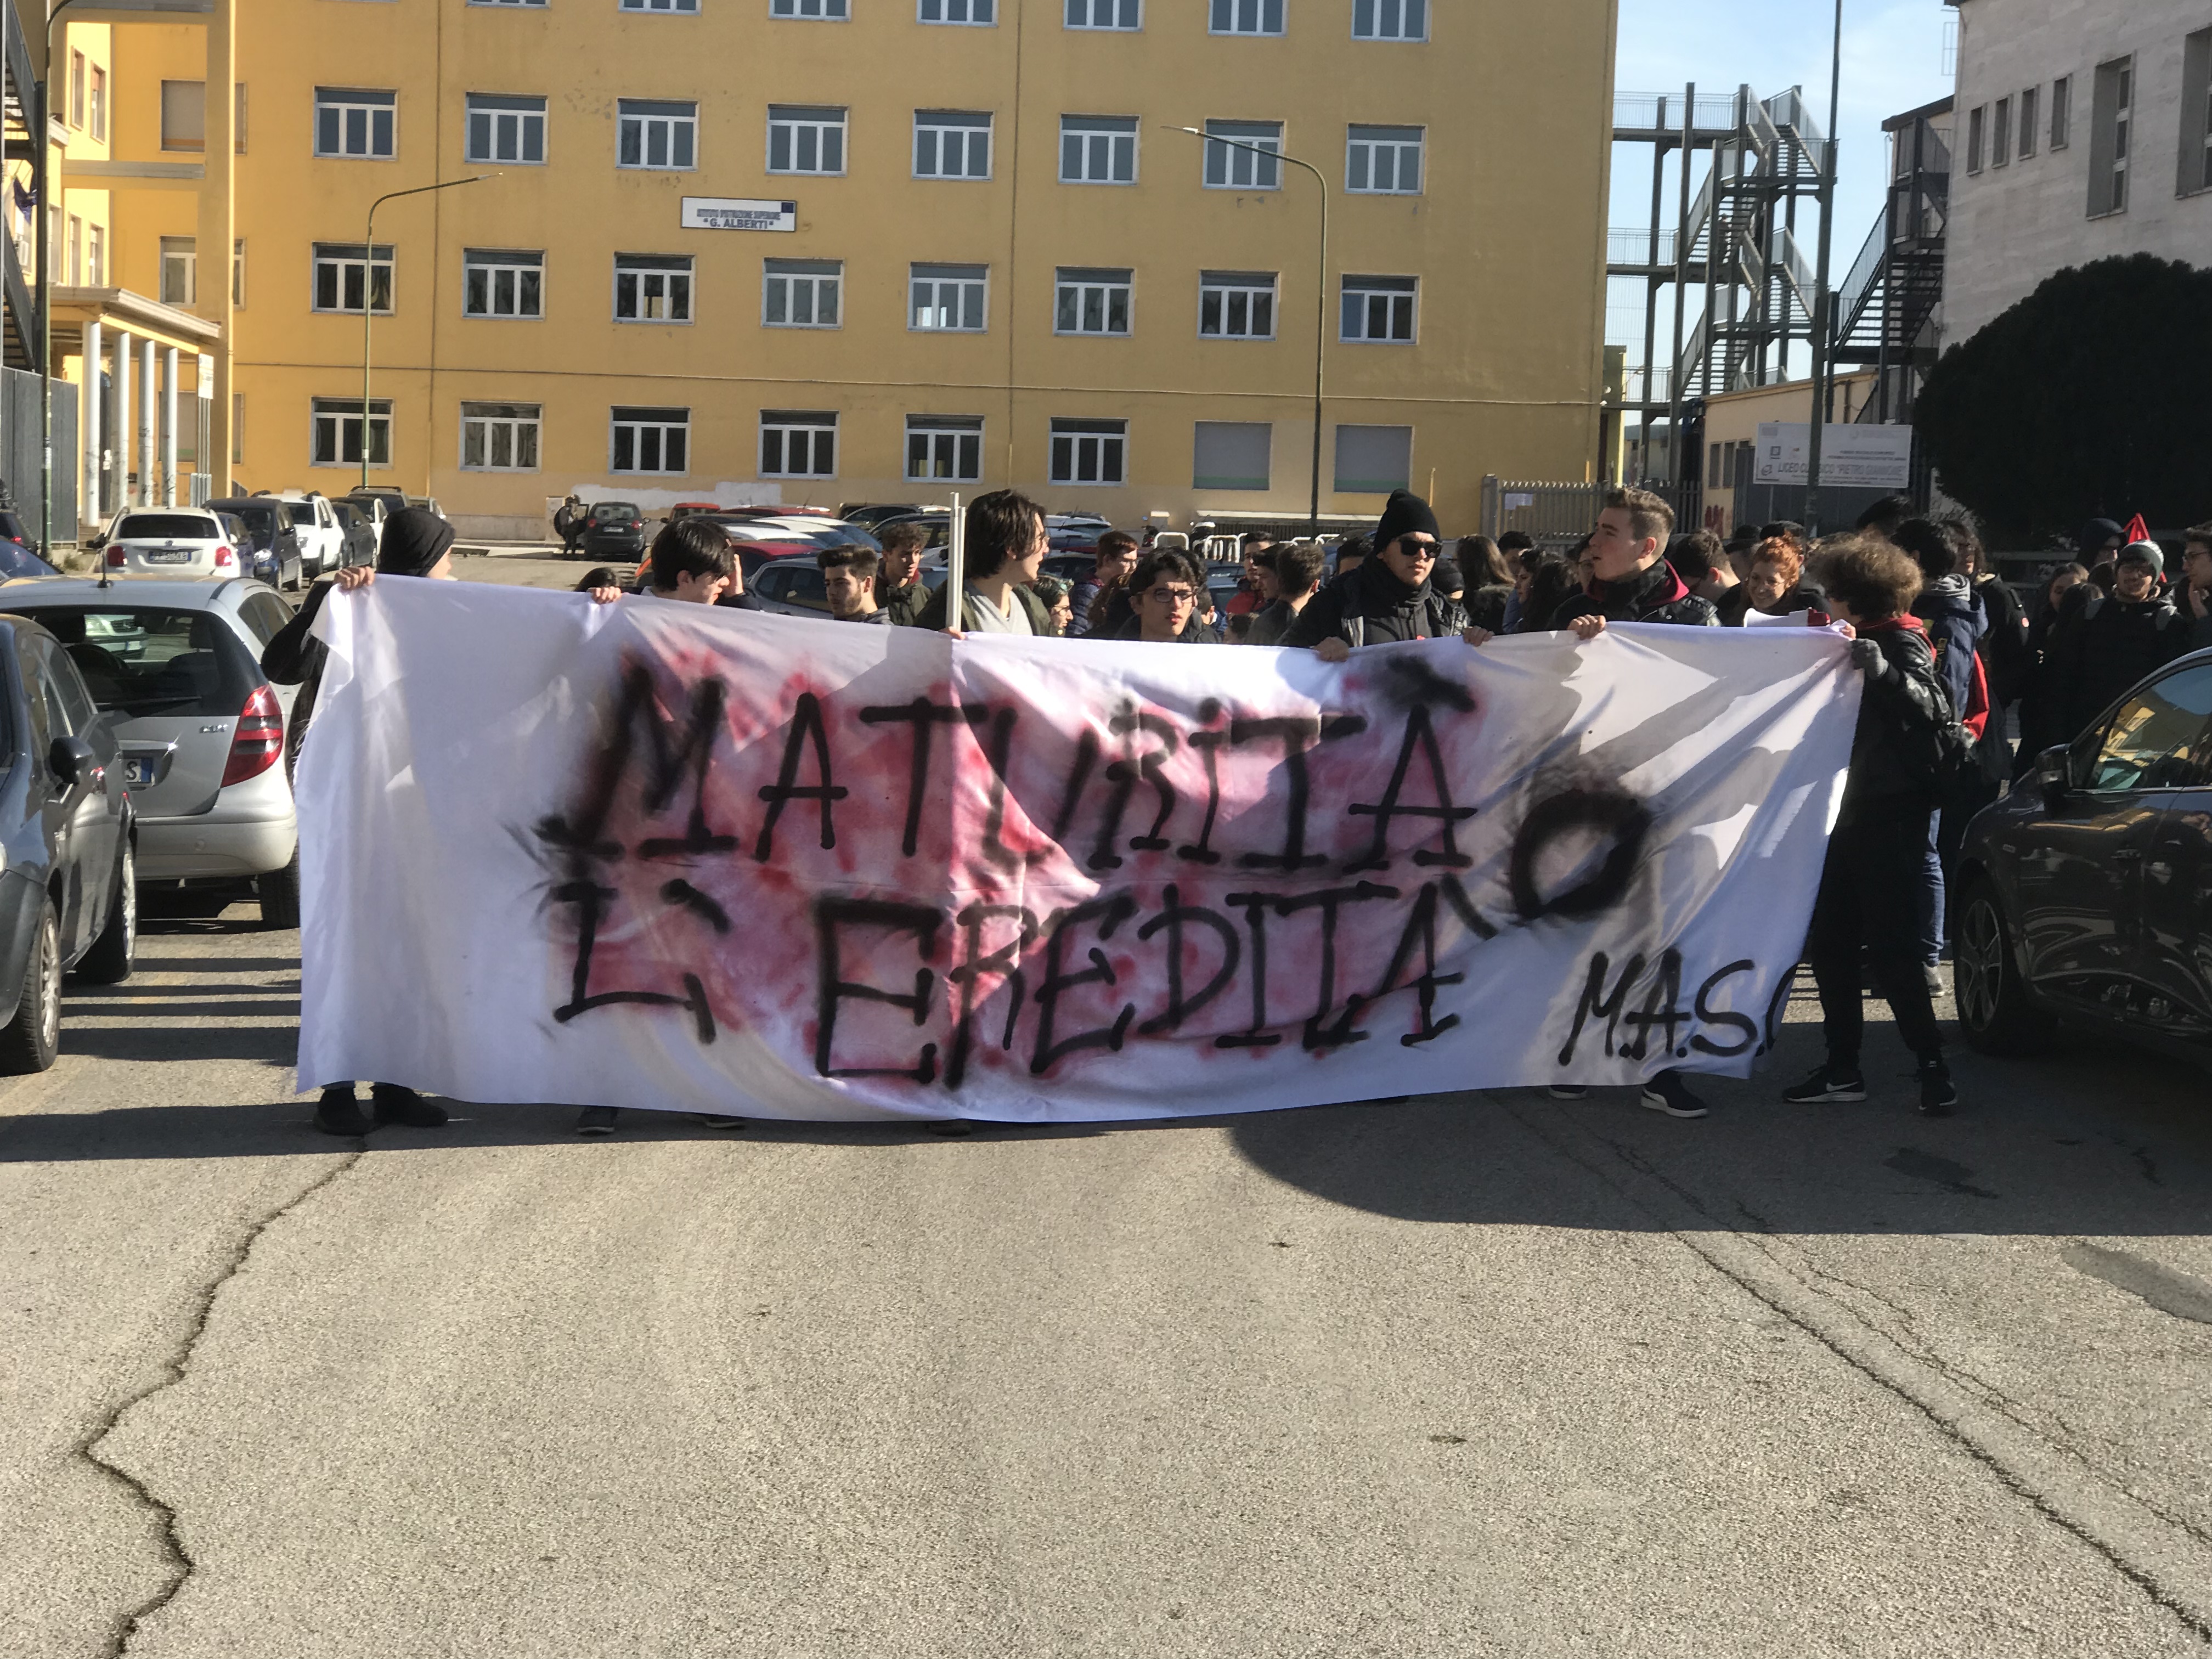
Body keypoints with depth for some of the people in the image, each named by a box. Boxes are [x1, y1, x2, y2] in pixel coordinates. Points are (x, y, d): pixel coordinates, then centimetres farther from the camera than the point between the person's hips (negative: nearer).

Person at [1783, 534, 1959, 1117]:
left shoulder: (1901, 642, -10)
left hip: (1890, 815, -9)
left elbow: (1930, 707, -29)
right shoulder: (1865, 643, 18)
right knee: (1829, 943, 7)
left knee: (1889, 947, -11)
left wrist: (1867, 656, -32)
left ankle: (1933, 1068, -3)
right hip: (1854, 811, 9)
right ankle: (1843, 1070, 14)